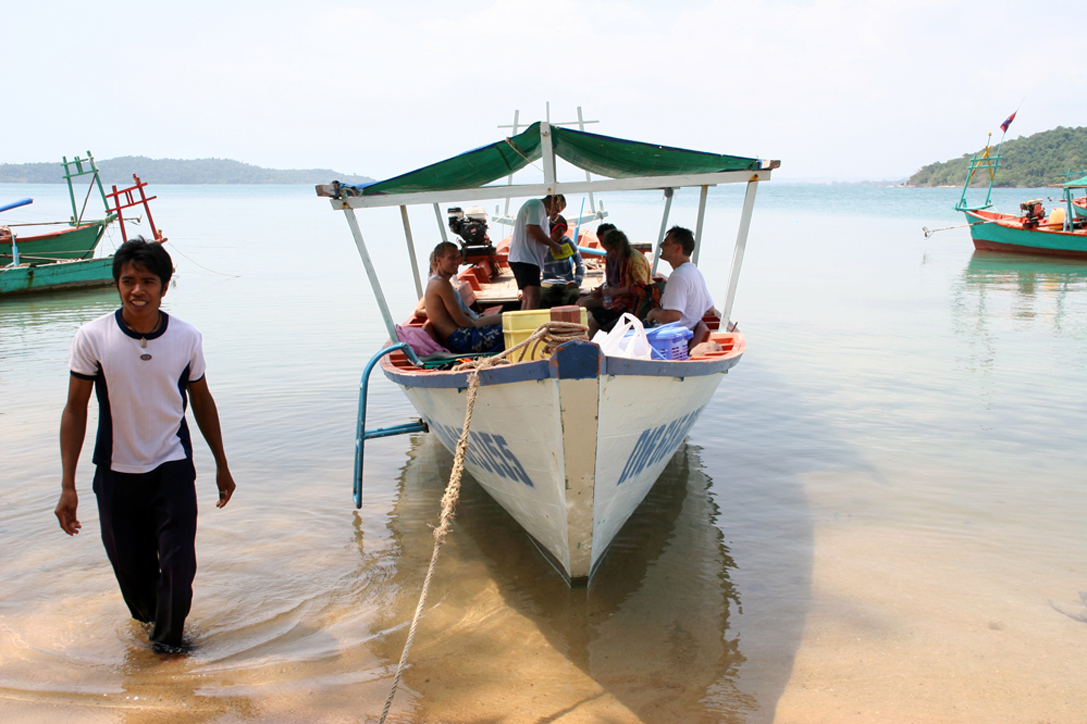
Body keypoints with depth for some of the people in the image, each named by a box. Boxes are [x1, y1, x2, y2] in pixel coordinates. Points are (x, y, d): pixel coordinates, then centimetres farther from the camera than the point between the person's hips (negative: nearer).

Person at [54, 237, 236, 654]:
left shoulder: (186, 338, -9)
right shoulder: (92, 338, -13)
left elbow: (201, 400, 5)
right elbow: (75, 409, -6)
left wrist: (221, 465, 11)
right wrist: (67, 486, -8)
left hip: (172, 467, 0)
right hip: (117, 472, 0)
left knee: (179, 562, -5)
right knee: (129, 565, 11)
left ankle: (169, 633, 24)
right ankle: (148, 615, 46)